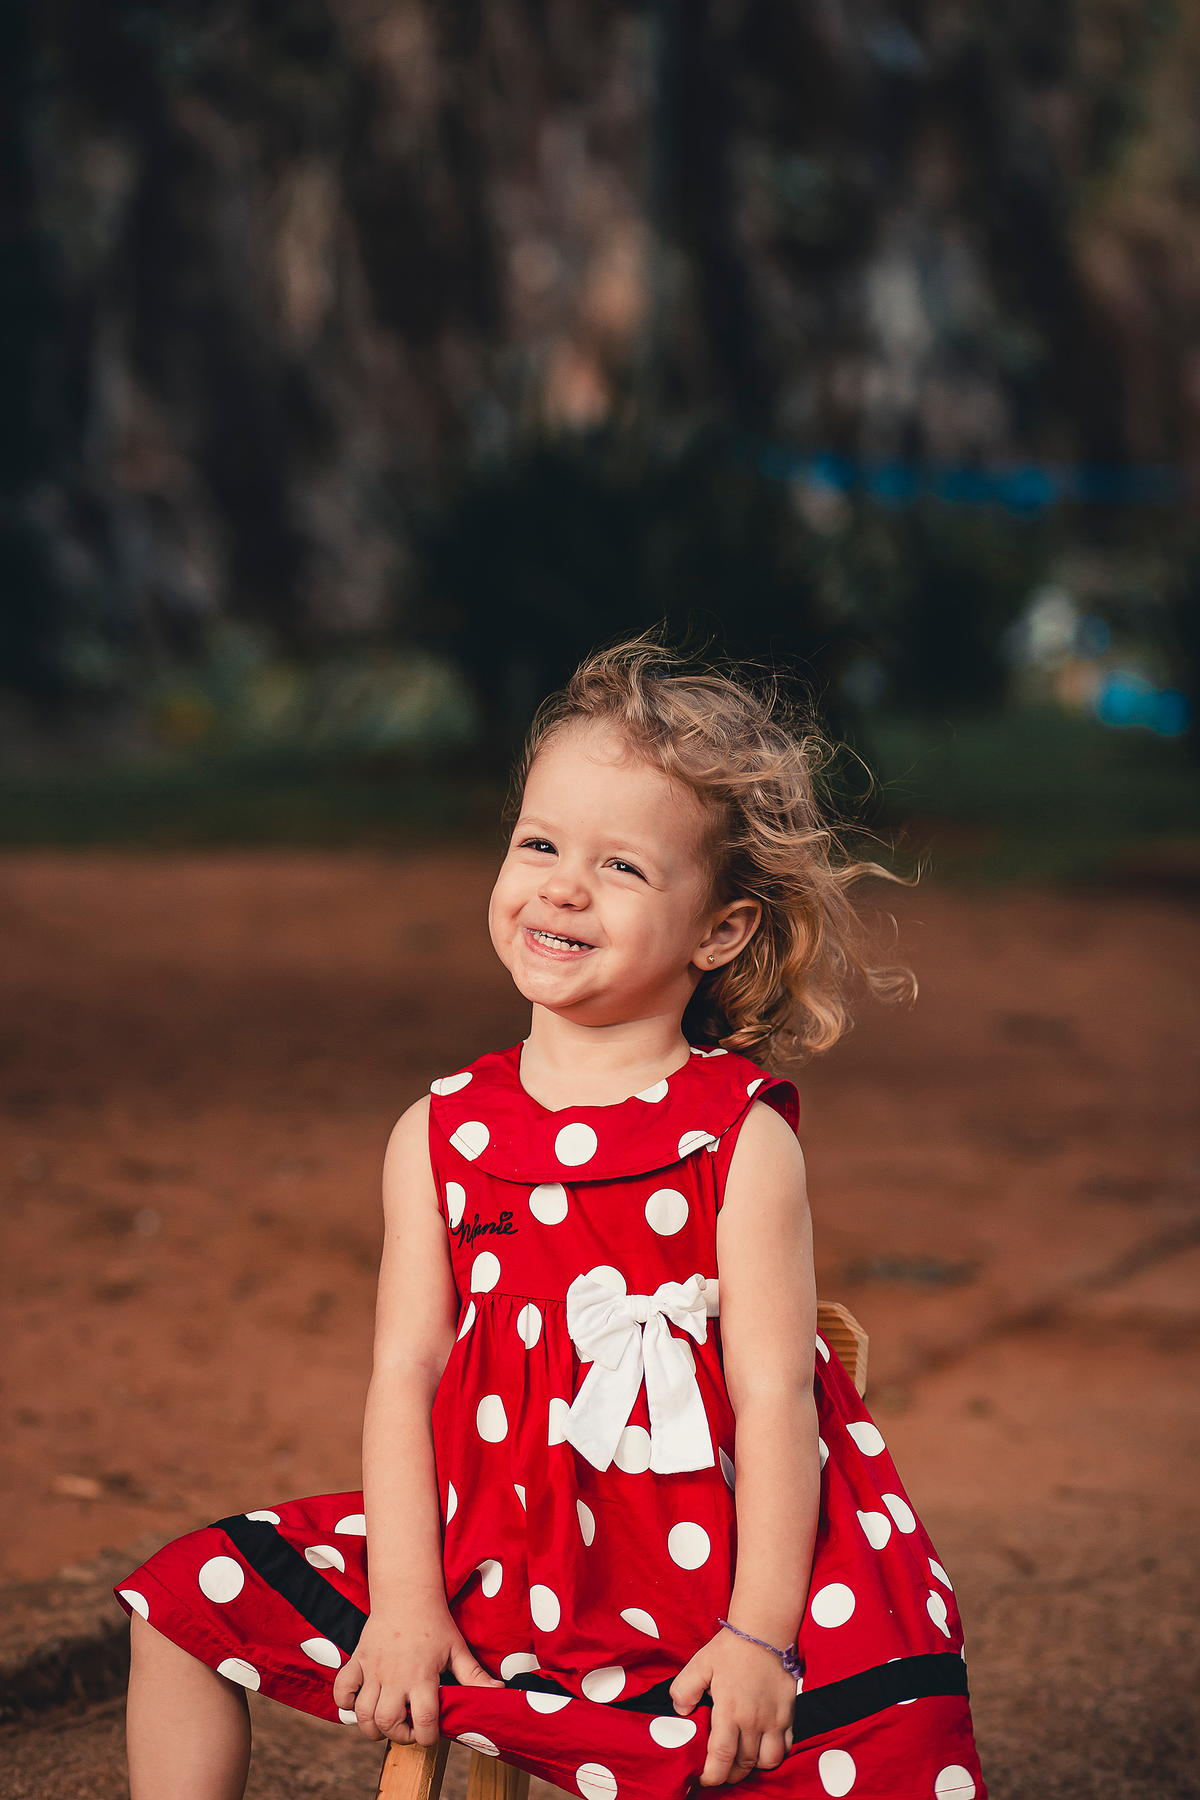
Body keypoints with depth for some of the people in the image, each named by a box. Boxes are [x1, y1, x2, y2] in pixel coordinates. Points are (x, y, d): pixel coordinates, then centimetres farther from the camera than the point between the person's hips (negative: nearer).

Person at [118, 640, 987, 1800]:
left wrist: (759, 1634, -16)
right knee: (189, 1603, 2)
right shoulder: (440, 1135, 3)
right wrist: (403, 1601, -9)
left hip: (692, 1586, -4)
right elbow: (407, 1369, 0)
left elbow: (774, 1391, -10)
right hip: (483, 1562, 4)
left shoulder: (739, 1139, -7)